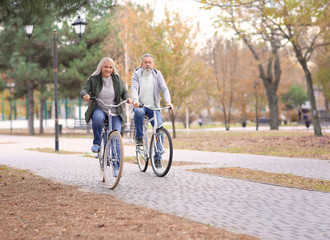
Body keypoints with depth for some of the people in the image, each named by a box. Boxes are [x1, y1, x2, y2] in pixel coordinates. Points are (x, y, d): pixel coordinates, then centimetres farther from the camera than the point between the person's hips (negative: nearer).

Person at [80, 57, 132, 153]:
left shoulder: (117, 79, 7)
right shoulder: (93, 79, 0)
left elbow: (124, 92, 9)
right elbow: (84, 90, -9)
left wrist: (128, 98, -15)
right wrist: (85, 95, -34)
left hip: (115, 113, 2)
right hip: (99, 109, -1)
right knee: (97, 118, -37)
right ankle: (96, 143, -16)